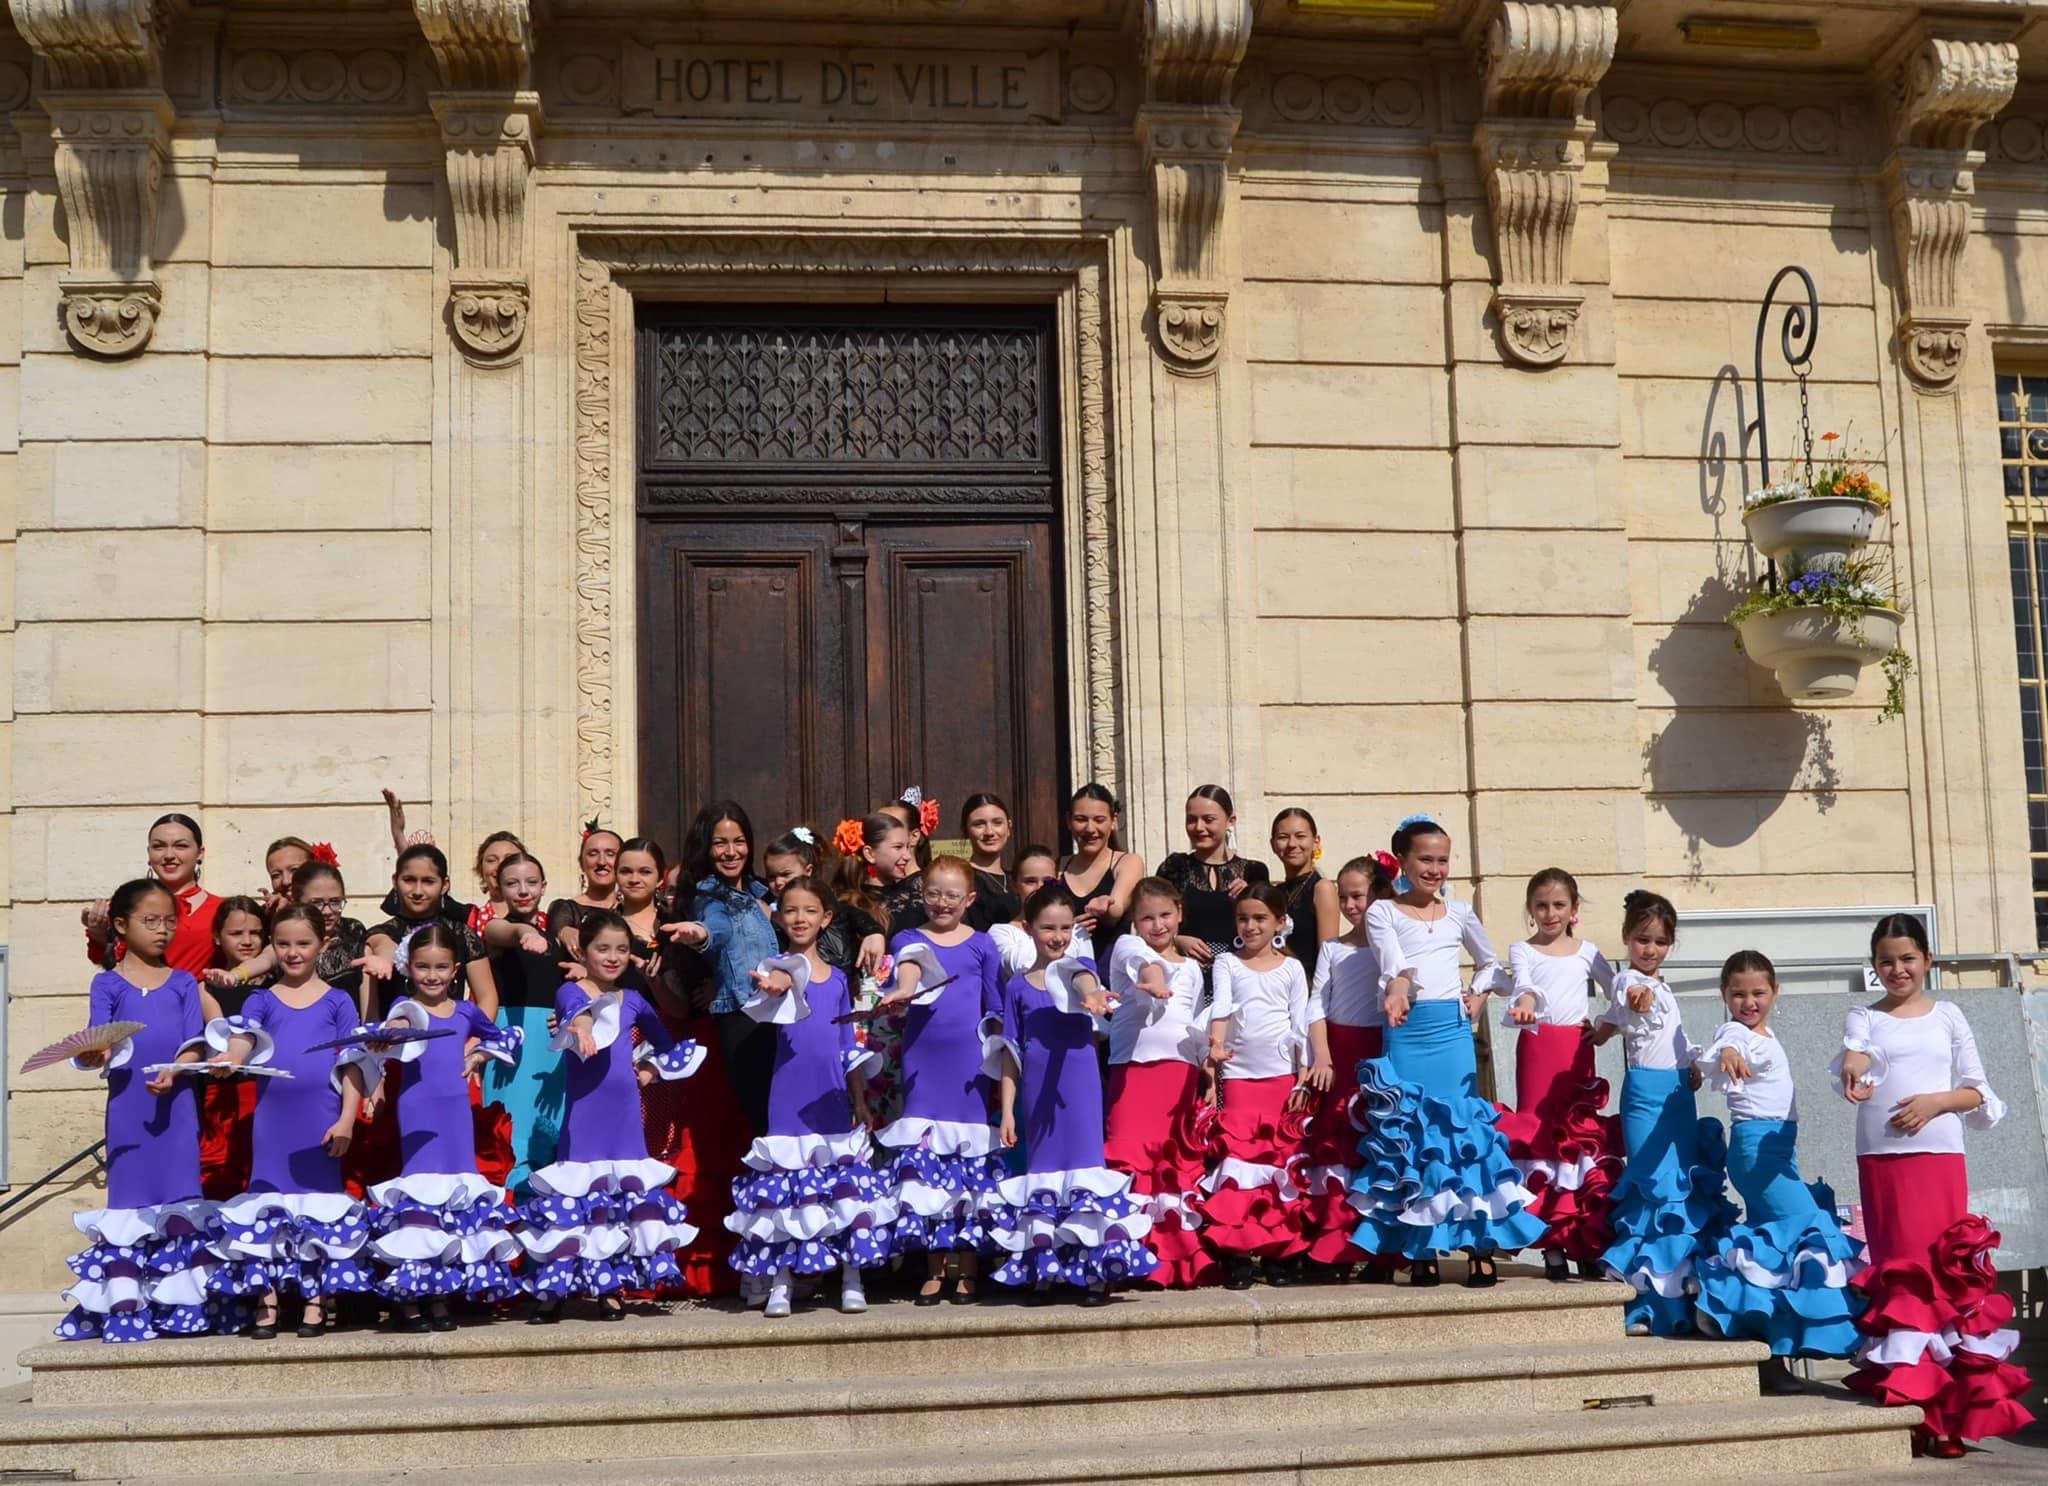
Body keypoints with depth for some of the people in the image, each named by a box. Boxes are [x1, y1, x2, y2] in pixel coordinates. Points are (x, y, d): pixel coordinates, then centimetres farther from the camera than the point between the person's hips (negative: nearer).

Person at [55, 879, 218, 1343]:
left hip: (176, 1104, 1)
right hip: (127, 1105, -1)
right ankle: (126, 1307, 6)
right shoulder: (107, 984, 6)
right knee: (129, 1200, 2)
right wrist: (95, 1055, -29)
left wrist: (173, 1073, -19)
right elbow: (100, 1040, -5)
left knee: (178, 1200, 1)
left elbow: (195, 1043, 0)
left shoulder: (183, 983, 10)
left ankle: (180, 1302, 6)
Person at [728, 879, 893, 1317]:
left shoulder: (837, 977, 12)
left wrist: (860, 1100, 11)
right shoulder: (779, 965, -1)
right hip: (790, 1098, -3)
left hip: (833, 1102, 3)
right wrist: (777, 984, -52)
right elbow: (780, 979, -28)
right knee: (782, 1191, 0)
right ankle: (779, 1284, 8)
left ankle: (852, 1280, 11)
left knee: (848, 1190, 3)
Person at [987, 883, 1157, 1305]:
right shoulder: (1018, 986, 7)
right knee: (1042, 1170, 7)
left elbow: (1085, 980, -24)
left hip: (1080, 1089, -2)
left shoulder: (1081, 970, 3)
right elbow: (1010, 1053, 9)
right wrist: (1007, 1111, 3)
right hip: (1037, 1093, 2)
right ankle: (1041, 1271, 15)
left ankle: (1097, 1270, 0)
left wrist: (1090, 993, -49)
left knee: (1084, 1164, -4)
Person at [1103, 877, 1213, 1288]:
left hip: (1182, 1071, 5)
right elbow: (1142, 960, -21)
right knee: (1131, 1159, -13)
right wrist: (1153, 976, -43)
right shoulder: (1127, 948, 4)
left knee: (1182, 1161, 4)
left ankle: (1182, 1258, 9)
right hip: (1134, 1067, -5)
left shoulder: (1191, 968, 21)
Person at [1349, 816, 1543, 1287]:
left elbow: (1490, 962, 27)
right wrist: (1397, 989, -36)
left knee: (1464, 1130, -1)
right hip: (1406, 1033, -2)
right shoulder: (1383, 912, 2)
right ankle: (1421, 1250, 6)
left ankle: (1482, 1245, 3)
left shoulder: (1459, 913, 12)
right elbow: (1393, 963, -15)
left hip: (1452, 1031, 2)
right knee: (1409, 1135, -1)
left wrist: (1479, 996, 9)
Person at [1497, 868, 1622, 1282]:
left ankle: (1587, 1243, 6)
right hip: (1537, 1045, -2)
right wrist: (1525, 1003, -36)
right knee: (1539, 1135, -4)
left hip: (1578, 1049, 2)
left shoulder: (1586, 952, 12)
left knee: (1586, 1136, 0)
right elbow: (1522, 983, -14)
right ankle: (1553, 1246, 0)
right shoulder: (1523, 950, 5)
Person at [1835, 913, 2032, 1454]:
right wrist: (1853, 1066, -36)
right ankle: (1908, 1391, 3)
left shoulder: (1948, 1015, 10)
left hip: (1940, 1154, 0)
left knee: (1945, 1268, -2)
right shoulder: (1863, 1017, 8)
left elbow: (1978, 1090, 9)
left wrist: (1937, 1101, -10)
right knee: (1898, 1268, 0)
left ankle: (1948, 1400, 2)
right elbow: (1853, 1059, -13)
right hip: (1881, 1159, 0)